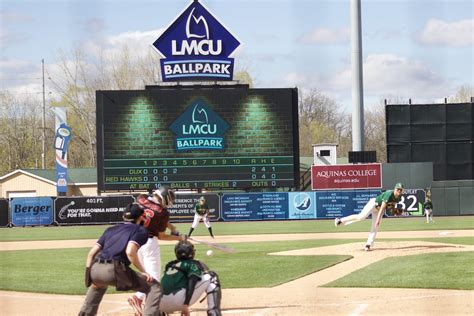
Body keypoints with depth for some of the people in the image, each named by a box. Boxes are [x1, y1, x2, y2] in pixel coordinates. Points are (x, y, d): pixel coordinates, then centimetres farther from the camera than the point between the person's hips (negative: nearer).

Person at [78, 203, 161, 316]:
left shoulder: (110, 230, 28)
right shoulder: (140, 231, 11)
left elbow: (91, 253, 20)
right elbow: (130, 252, -10)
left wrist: (89, 277, 26)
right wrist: (143, 272, -4)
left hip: (95, 270, 7)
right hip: (114, 271, -6)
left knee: (99, 284, 42)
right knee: (154, 287, 3)